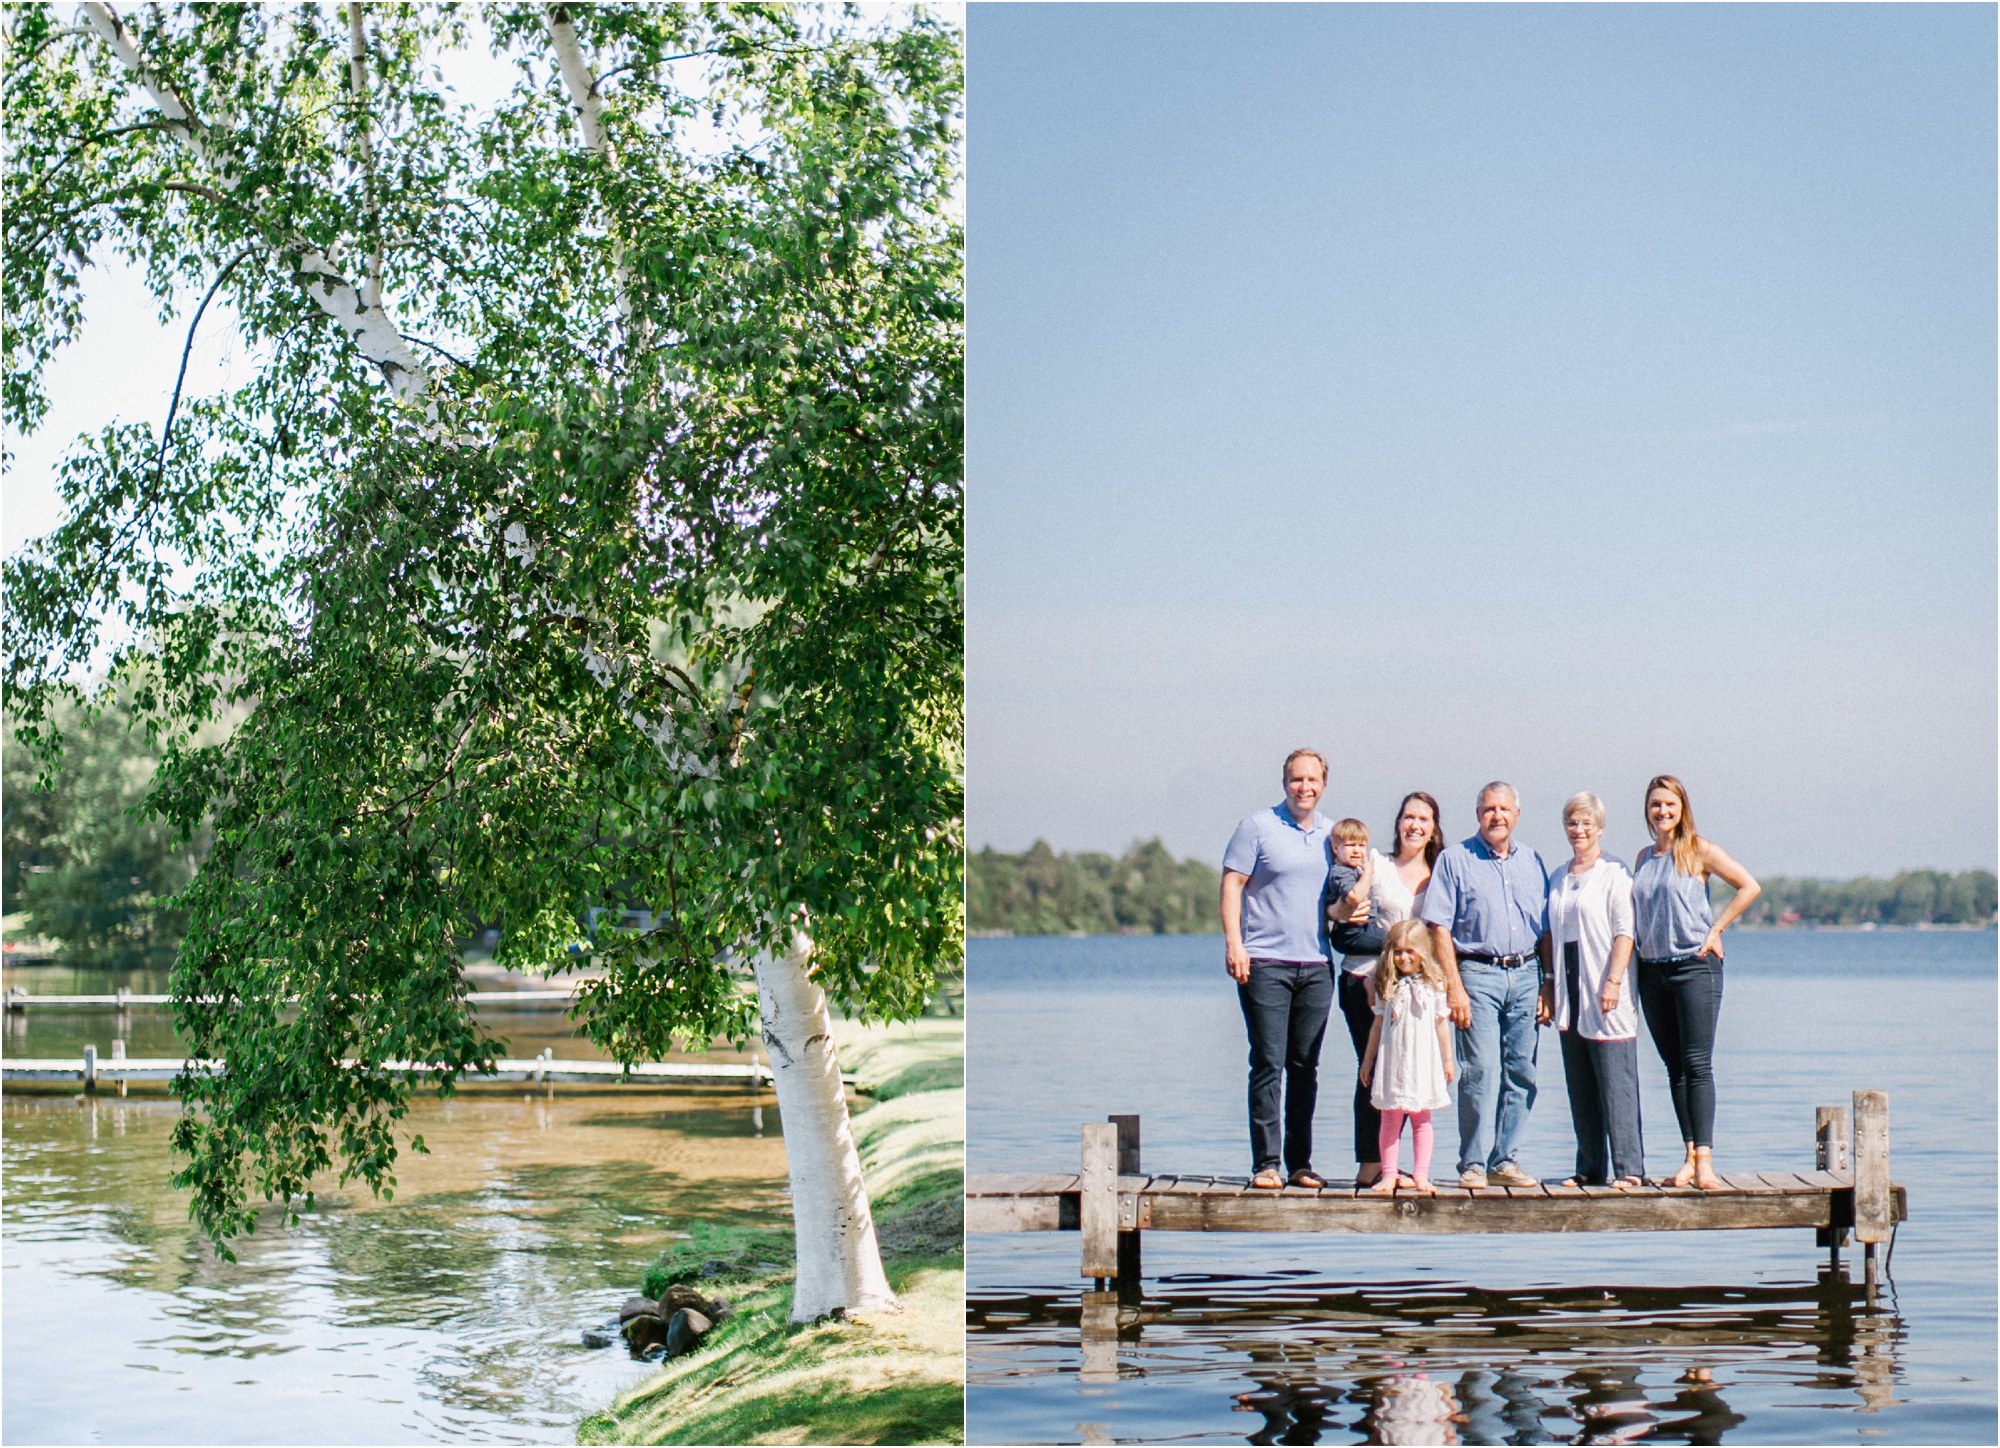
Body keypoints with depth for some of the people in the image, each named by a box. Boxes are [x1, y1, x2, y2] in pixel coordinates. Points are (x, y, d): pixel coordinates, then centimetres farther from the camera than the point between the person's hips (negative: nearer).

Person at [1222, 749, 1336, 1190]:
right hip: (1265, 963, -4)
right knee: (1268, 1065, -5)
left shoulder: (1330, 835, 14)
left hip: (1315, 966, 5)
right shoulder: (1258, 827, 0)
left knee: (1305, 1067, 6)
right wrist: (1233, 944, -13)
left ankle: (1299, 1163, 12)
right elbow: (1232, 885, -4)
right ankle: (1265, 1164, -2)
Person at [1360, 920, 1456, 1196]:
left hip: (1423, 1059, -1)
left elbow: (1441, 1023, 7)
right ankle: (1388, 1175, 4)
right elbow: (1378, 1024, 11)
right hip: (1391, 1059, 1)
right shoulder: (1387, 986, 5)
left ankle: (1421, 1175, 6)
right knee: (1390, 1119, 2)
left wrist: (1448, 1059, 9)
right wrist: (1368, 1059, 12)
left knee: (1421, 1119, 4)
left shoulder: (1433, 984, 2)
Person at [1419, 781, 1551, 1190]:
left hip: (1525, 976, 4)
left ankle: (1504, 1159, 13)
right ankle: (1473, 1164, -3)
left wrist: (1548, 985, 8)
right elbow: (1439, 927, -4)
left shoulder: (1531, 861, 14)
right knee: (1481, 1072, -9)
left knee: (1521, 1074, 4)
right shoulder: (1456, 860, 2)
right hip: (1478, 974, -4)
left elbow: (1546, 928, 16)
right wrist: (1454, 987, -12)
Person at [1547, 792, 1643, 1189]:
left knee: (1616, 1086, -8)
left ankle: (1628, 1168, -7)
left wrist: (1612, 982, -18)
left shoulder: (1613, 874, -2)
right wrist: (1548, 989, 13)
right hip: (1570, 999, 6)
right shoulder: (1558, 880, 17)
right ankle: (1590, 1168, 12)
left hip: (1604, 996, -6)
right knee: (1580, 1090, 7)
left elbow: (1624, 933, -9)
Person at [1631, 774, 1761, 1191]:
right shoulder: (1643, 858, 14)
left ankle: (1704, 1158, -13)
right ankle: (1690, 1153, 9)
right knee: (1674, 1067, 6)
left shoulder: (1699, 851, -2)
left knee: (1697, 1064, -10)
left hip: (1695, 966, -6)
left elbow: (1749, 886, -3)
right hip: (1652, 969, 6)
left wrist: (1716, 930, -7)